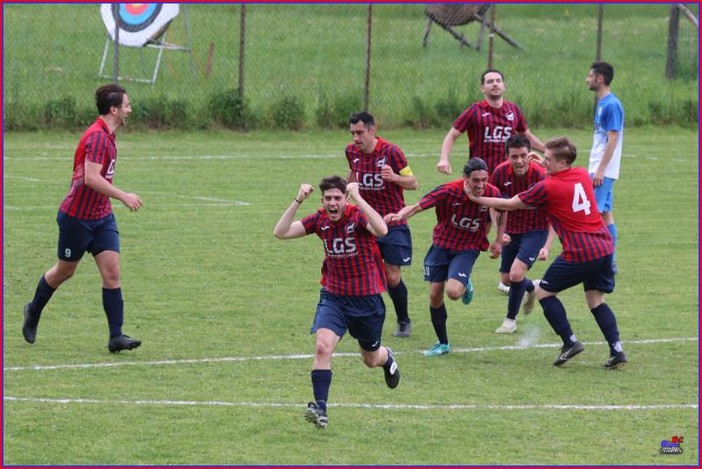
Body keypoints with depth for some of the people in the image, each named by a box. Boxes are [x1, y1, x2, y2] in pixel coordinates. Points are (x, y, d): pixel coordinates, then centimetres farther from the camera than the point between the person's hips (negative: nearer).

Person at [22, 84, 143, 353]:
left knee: (112, 272, -4)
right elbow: (91, 178, -32)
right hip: (77, 217, -8)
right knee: (64, 271, 11)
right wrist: (123, 197, -30)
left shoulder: (106, 136, 8)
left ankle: (116, 336, -6)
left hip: (102, 216, 8)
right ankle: (33, 312, 36)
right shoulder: (97, 137, -23)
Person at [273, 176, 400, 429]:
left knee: (371, 359, 17)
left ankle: (386, 358, 55)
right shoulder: (320, 220, -5)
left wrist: (357, 198, -40)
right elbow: (281, 232, -10)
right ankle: (320, 408, -21)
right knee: (323, 347, -22)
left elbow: (381, 230, -40)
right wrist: (297, 201, -21)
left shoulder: (358, 216, -18)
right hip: (333, 296, 2)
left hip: (367, 298, -2)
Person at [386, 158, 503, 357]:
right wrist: (401, 214, -44)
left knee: (453, 292, -23)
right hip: (441, 245, 1)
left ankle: (465, 286, 16)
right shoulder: (449, 191, -23)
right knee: (435, 294, 4)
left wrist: (499, 238, 10)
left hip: (467, 249, -1)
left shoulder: (492, 194, -17)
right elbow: (418, 206, -24)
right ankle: (443, 343, 23)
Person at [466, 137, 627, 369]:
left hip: (579, 253, -7)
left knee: (544, 291, 9)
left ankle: (570, 342, 2)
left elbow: (510, 204, 0)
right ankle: (617, 350, 1)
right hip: (604, 247, 7)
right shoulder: (583, 175, 8)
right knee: (596, 300, 14)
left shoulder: (548, 187, -10)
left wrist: (478, 199, 11)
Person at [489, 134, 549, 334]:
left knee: (516, 273, -20)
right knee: (506, 279, 13)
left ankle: (511, 320, 3)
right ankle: (532, 287, 49)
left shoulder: (540, 175, -26)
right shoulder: (501, 172, -15)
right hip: (512, 230, 5)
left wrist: (547, 246, -26)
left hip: (535, 230, -5)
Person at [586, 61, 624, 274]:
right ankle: (610, 262, 12)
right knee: (605, 214, 10)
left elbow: (612, 140, -19)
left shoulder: (611, 105, -15)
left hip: (604, 171, -10)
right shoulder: (602, 103, 14)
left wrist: (600, 170, -21)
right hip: (598, 169, 10)